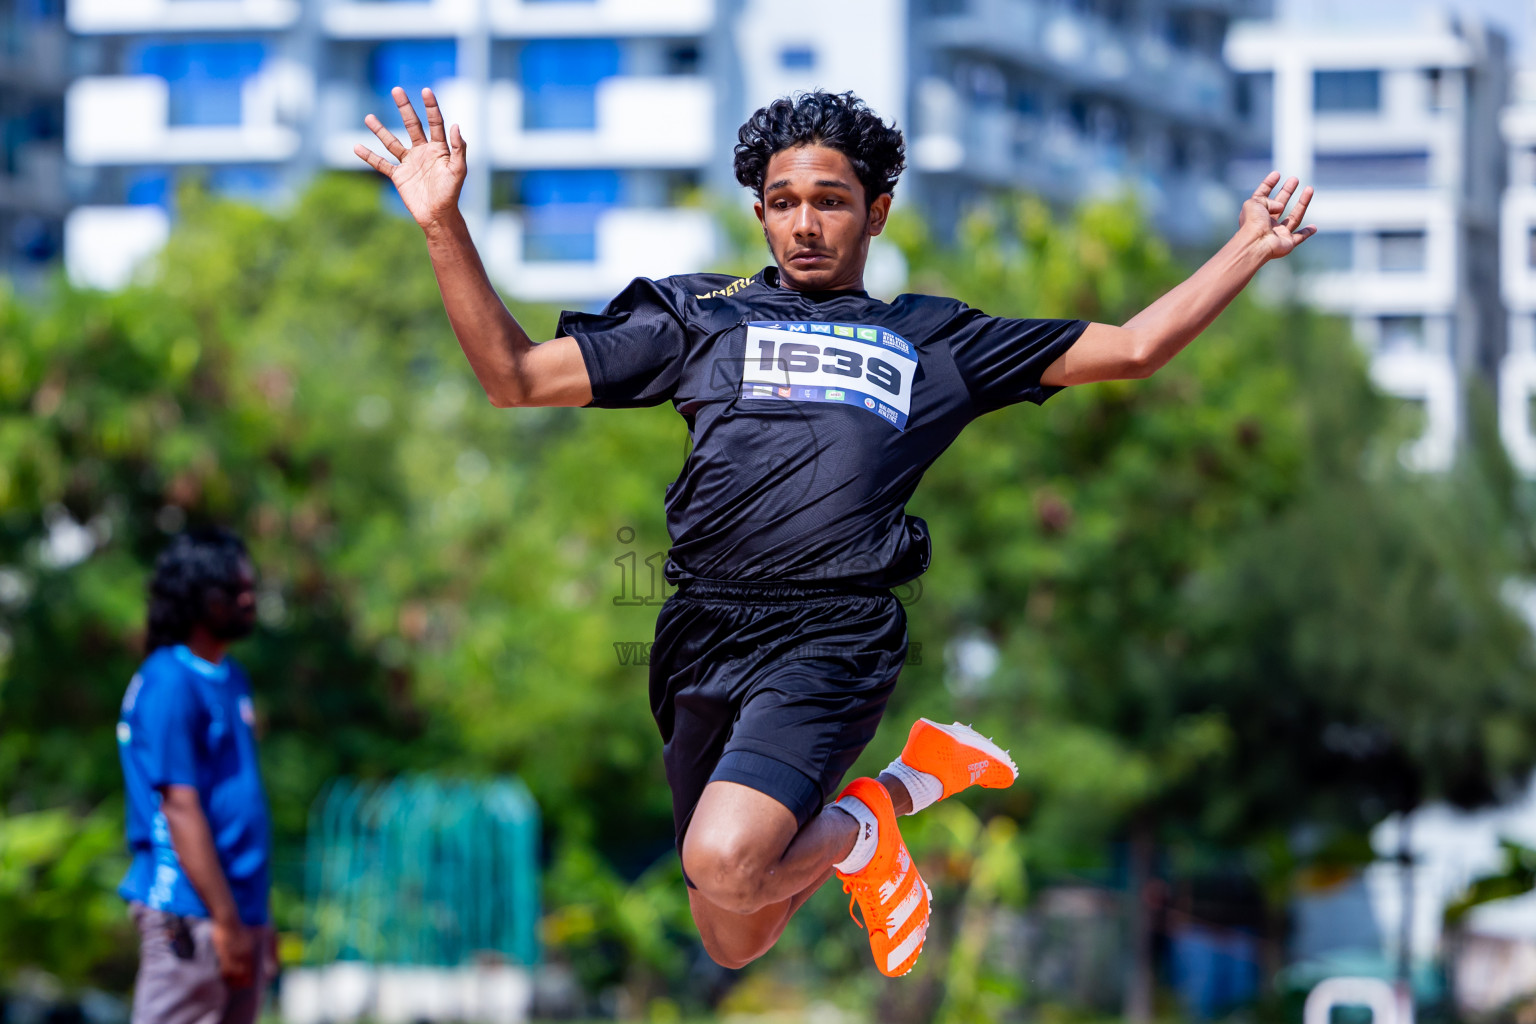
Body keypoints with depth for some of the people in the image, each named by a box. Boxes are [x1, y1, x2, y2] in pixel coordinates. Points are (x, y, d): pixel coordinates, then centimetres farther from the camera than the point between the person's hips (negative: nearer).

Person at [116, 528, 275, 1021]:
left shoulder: (230, 678, 16)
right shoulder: (168, 685, -13)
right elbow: (180, 809, -17)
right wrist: (226, 921, -19)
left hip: (237, 911, 9)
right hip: (189, 913, -9)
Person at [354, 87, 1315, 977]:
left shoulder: (933, 340, 18)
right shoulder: (700, 316, 18)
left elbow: (1129, 350, 20)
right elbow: (515, 377, 14)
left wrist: (1249, 249, 15)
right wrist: (443, 223, 3)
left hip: (833, 635, -3)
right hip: (706, 634, 3)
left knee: (725, 861, -29)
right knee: (735, 945, 11)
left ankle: (858, 831, 6)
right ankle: (909, 781, 35)